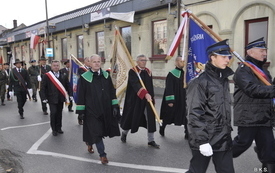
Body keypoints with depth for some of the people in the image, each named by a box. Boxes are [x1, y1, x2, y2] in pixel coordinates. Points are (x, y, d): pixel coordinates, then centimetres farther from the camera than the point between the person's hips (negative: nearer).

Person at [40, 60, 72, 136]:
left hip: (61, 98, 3)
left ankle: (58, 128, 25)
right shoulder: (46, 76, -3)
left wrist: (70, 95, 1)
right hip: (52, 98, -3)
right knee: (53, 113, -6)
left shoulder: (63, 76, 6)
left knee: (59, 113, 11)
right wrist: (44, 98, -10)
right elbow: (43, 88, -4)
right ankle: (54, 129, 10)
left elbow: (68, 86, 8)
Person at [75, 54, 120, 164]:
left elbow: (112, 92, 7)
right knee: (96, 132, -1)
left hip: (106, 109, 5)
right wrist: (81, 111, -8)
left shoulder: (106, 75, 5)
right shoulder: (84, 78, -8)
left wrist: (115, 106, 2)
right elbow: (80, 95, -6)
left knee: (101, 130, 15)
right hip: (91, 110, -4)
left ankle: (90, 141, 45)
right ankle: (102, 154, 15)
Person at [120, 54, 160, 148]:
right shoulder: (132, 71, -11)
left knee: (150, 119, 0)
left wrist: (151, 97, 10)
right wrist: (145, 94, -39)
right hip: (135, 99, -4)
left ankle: (151, 140, 10)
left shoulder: (148, 72, 8)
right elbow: (135, 84, -27)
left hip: (147, 99, 5)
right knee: (131, 116, 10)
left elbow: (150, 86, 14)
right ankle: (124, 132, 37)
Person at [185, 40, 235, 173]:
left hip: (223, 138, 7)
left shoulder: (224, 79, 10)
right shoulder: (200, 82, -15)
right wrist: (202, 141, -20)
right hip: (205, 139, -7)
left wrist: (227, 130, 19)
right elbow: (194, 114, -19)